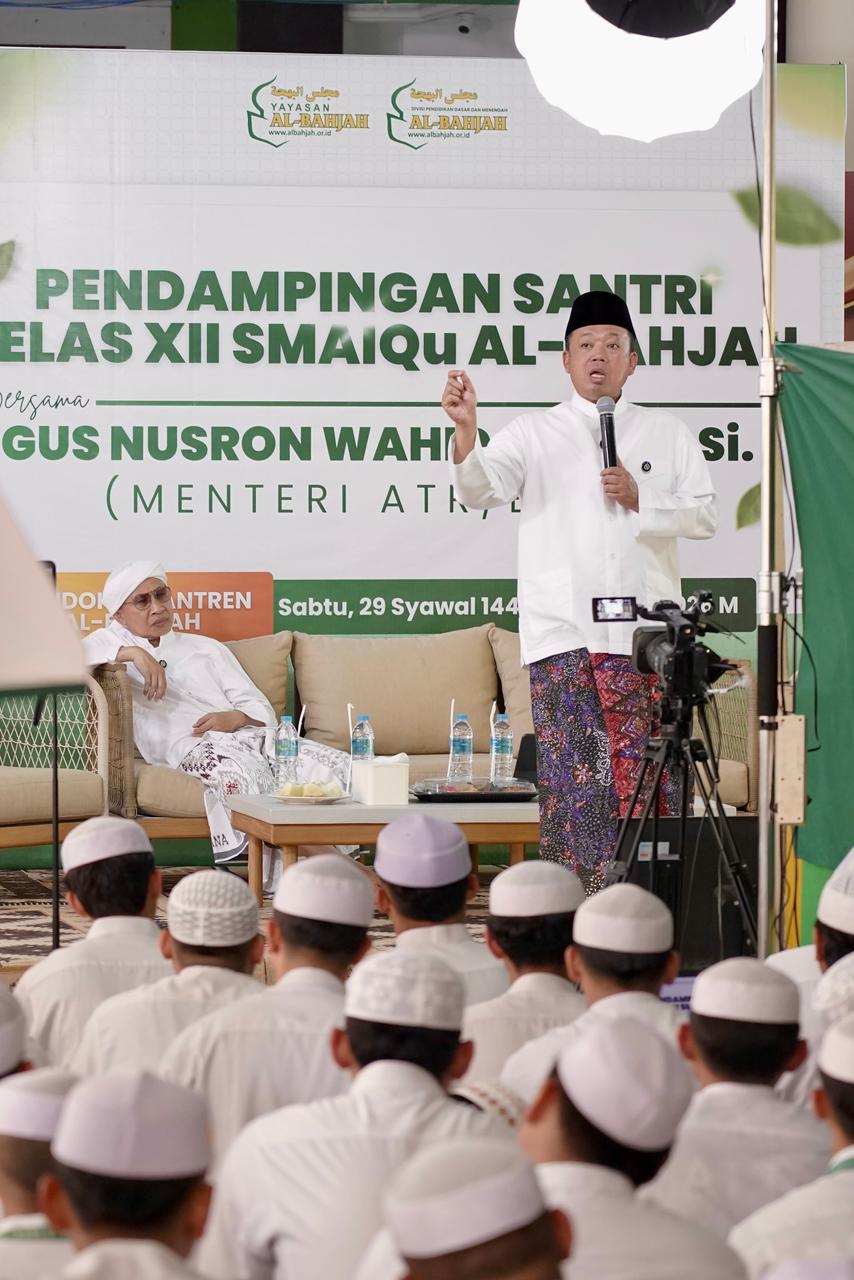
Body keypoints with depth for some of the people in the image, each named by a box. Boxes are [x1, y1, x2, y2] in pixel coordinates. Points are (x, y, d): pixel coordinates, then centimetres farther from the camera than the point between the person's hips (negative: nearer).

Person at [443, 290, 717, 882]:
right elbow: (482, 490, -8)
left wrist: (642, 500, -7)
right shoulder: (533, 433, 9)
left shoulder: (667, 433, 14)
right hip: (563, 633, -1)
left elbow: (706, 515, 9)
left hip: (646, 633, 2)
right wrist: (467, 431, -27)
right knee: (574, 779, -7)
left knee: (650, 776, 1)